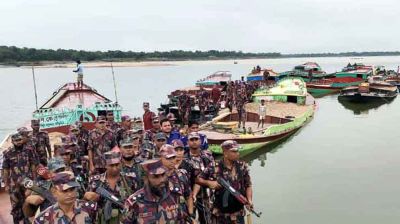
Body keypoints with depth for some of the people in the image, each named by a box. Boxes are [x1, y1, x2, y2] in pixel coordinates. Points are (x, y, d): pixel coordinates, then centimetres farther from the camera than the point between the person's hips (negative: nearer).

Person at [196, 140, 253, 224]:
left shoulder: (243, 167, -2)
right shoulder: (214, 167, -8)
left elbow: (248, 186, 4)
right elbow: (198, 179, 2)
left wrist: (249, 200, -12)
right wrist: (209, 183, -16)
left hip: (237, 213, 1)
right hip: (219, 214, -1)